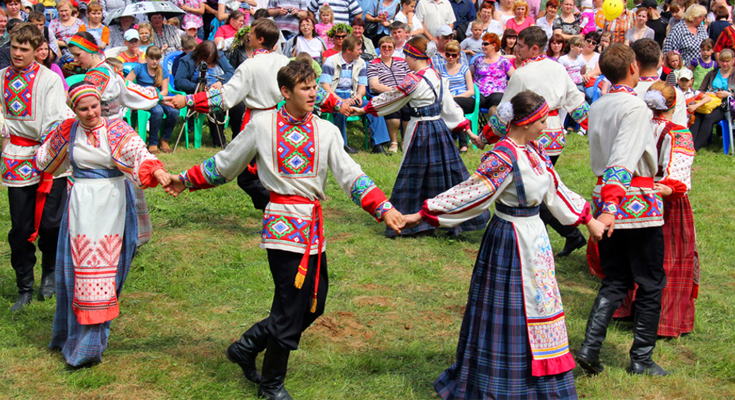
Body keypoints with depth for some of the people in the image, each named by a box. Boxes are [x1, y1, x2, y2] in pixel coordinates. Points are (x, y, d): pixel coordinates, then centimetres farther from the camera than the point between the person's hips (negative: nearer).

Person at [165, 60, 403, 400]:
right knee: (291, 309, -5)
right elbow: (226, 164, 13)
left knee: (313, 305, 8)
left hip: (314, 225, 5)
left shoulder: (326, 131, 6)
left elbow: (350, 174, -3)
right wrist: (185, 180, 18)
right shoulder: (263, 125, 0)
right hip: (284, 222, -5)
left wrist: (384, 208, -15)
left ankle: (247, 346, 28)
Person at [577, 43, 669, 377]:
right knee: (651, 284, 6)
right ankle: (641, 360, 10)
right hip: (637, 200, -7)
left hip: (604, 196, 7)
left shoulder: (597, 107, 8)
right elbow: (622, 161, -26)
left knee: (614, 281, 13)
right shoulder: (635, 106, -15)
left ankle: (589, 348, 0)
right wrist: (611, 207, -33)